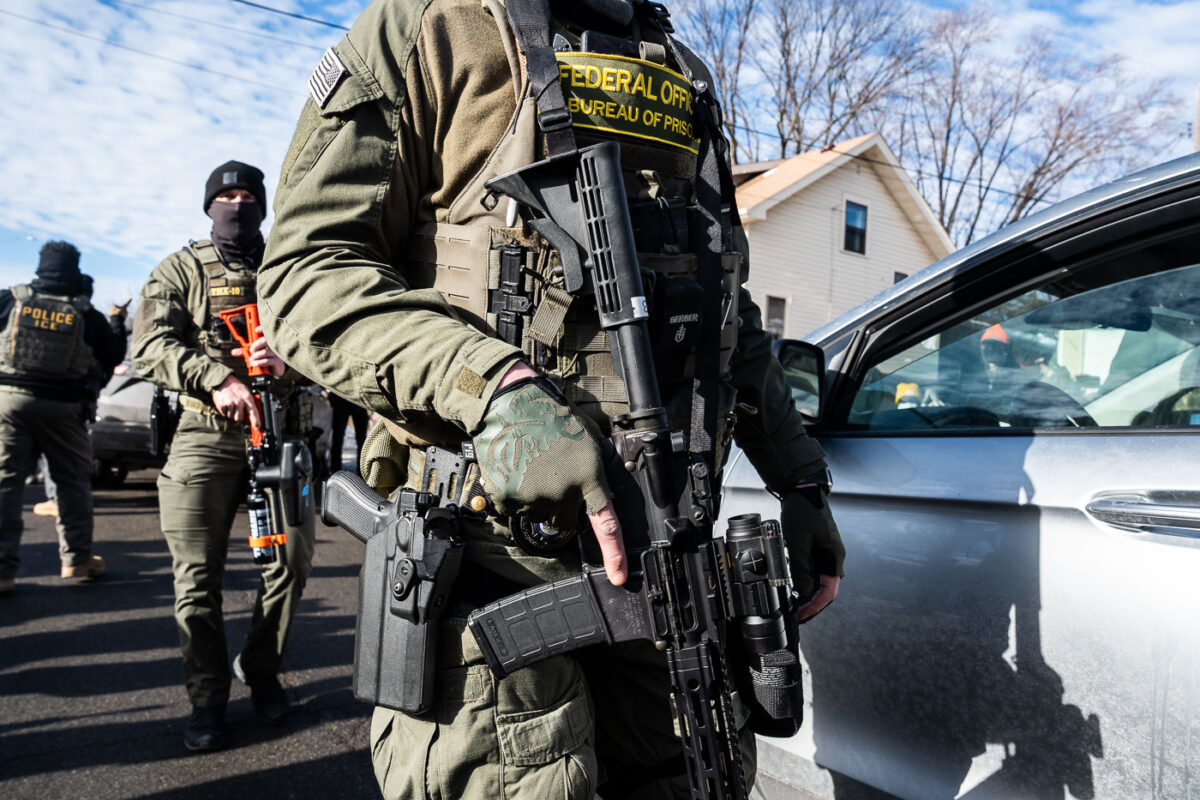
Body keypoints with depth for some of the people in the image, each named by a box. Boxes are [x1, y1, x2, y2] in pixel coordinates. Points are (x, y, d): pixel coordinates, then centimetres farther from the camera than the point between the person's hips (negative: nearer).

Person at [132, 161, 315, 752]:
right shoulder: (181, 270, 11)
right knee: (198, 575, 1)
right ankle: (207, 698, 16)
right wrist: (218, 379, -20)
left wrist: (290, 358, -15)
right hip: (205, 437, -1)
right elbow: (150, 343, -3)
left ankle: (261, 669, 24)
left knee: (291, 560, 1)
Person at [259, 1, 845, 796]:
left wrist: (801, 481, 16)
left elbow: (732, 312, 24)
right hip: (497, 550, -5)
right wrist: (496, 389, -24)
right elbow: (307, 270, -7)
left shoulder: (686, 82, 21)